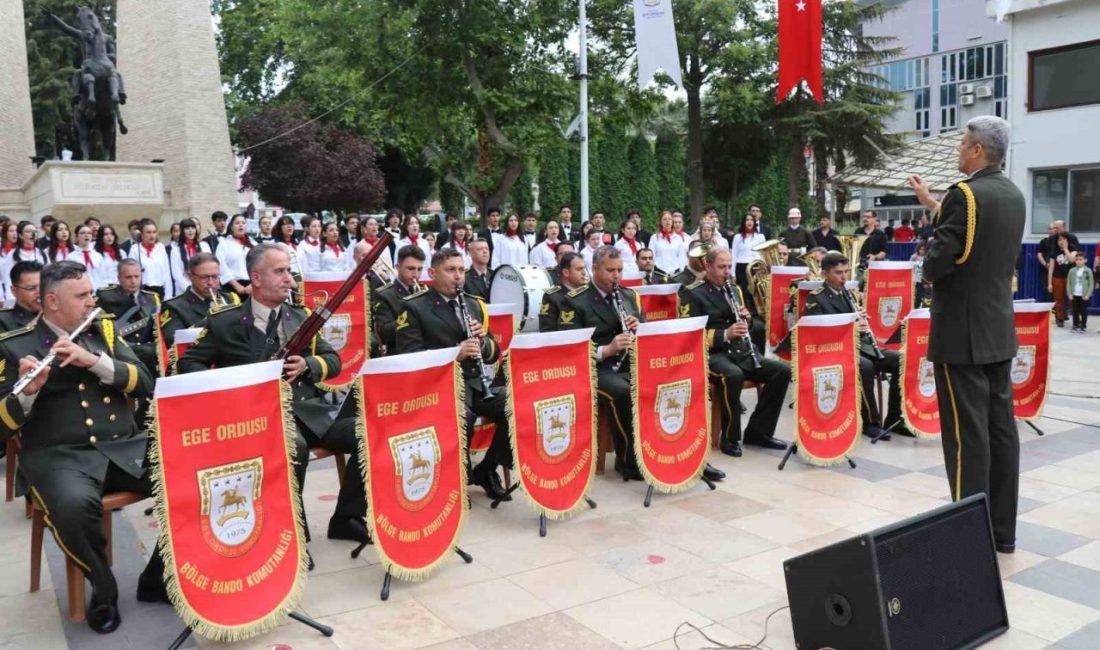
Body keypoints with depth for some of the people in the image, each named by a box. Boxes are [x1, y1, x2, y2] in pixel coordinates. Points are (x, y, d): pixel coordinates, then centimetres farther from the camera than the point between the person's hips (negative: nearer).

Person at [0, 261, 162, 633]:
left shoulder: (105, 331, 14)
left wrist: (94, 361, -13)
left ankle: (157, 576, 0)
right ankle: (103, 589, -7)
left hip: (125, 446, 4)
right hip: (58, 455, -3)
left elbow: (145, 384, 2)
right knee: (74, 506, -37)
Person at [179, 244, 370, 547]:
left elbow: (333, 359, 15)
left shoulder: (299, 316, 15)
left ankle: (346, 518, -1)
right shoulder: (224, 322, 3)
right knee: (295, 446, -38)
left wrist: (308, 366, -8)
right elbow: (188, 363, 4)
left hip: (309, 412, 5)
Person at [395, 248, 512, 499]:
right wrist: (454, 353, -23)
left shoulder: (474, 304, 17)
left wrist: (483, 341, -7)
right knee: (462, 417, -36)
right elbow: (409, 356, -11)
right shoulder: (413, 307, 0)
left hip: (474, 383, 6)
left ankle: (486, 469, 1)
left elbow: (493, 354, 17)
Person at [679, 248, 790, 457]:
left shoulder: (734, 290, 18)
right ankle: (730, 438, -19)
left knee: (782, 371, -12)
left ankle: (758, 431, -2)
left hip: (741, 351, 7)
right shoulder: (692, 293, -5)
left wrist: (746, 318, 0)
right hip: (712, 353, -7)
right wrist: (725, 334, -22)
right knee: (733, 376, -38)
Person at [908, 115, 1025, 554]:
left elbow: (936, 262, -20)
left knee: (967, 434, -3)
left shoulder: (964, 194, -17)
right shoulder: (1014, 197, 10)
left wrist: (928, 269, 3)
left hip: (962, 332, -8)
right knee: (1000, 428, 12)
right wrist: (933, 203, 24)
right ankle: (1002, 530, 21)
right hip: (998, 329, 8)